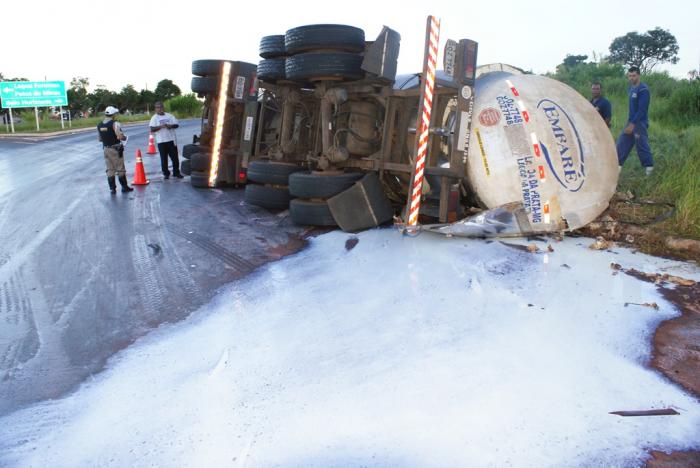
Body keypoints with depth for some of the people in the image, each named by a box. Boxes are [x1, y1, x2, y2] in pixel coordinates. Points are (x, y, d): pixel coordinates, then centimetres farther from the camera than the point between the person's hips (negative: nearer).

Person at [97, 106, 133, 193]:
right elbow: (121, 136, -24)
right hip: (116, 149, -5)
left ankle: (112, 188, 10)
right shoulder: (115, 124, -15)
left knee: (110, 169, 10)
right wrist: (125, 137, -3)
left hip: (106, 149, 5)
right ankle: (124, 187, 14)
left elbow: (99, 138, 11)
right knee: (120, 169, 6)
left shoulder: (99, 125, 5)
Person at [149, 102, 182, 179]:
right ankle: (166, 173, 13)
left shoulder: (170, 116, 10)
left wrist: (171, 126, -14)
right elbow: (152, 129, -9)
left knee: (175, 157, 5)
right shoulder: (154, 118, 1)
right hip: (161, 141, -2)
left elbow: (177, 124, 7)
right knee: (164, 158, 3)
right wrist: (161, 126, -23)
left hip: (171, 140, 2)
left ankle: (176, 172, 16)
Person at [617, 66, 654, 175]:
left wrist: (633, 124, -22)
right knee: (622, 143, 6)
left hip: (640, 123, -8)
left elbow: (642, 110, -20)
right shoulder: (631, 88, 11)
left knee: (642, 146, -3)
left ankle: (649, 168, 8)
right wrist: (630, 122, 14)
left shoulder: (643, 90, -15)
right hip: (631, 121, 8)